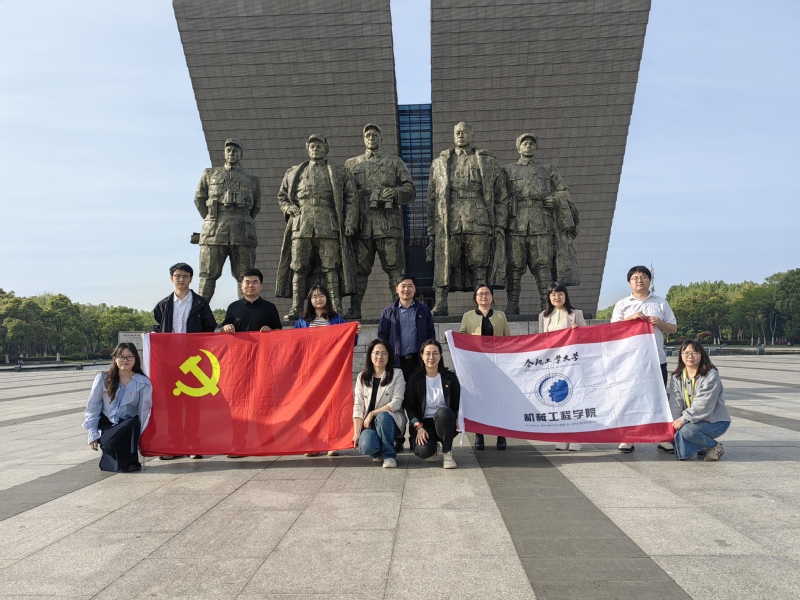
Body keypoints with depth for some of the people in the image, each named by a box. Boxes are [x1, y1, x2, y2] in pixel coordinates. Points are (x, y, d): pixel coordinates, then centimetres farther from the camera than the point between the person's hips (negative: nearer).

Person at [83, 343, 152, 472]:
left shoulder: (144, 383, -5)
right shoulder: (103, 378, -3)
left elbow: (144, 411, -5)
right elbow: (92, 407, 2)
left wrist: (140, 438, -10)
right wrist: (92, 434, -3)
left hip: (128, 427, 0)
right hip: (106, 425, 0)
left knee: (132, 423, -35)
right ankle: (125, 462, -2)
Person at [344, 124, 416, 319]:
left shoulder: (395, 163, 17)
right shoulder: (351, 164, 20)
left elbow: (410, 191, 10)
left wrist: (395, 192, -9)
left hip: (389, 224, -1)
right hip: (361, 225, 1)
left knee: (395, 267, -3)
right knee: (359, 268, 1)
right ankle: (355, 308, 6)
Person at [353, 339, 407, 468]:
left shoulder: (397, 374, 2)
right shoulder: (362, 377, 9)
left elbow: (396, 403, -9)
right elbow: (358, 407, 2)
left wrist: (373, 413, -16)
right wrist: (357, 433, -9)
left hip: (391, 420, -1)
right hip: (369, 423, 2)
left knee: (382, 416, -37)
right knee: (365, 447, -30)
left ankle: (389, 455, -14)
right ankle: (378, 452, 10)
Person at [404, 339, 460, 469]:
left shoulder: (450, 377, 3)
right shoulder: (415, 379, 2)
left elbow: (457, 405, 5)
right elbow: (409, 407, 0)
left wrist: (457, 421, -14)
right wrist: (418, 427, -13)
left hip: (445, 422, 0)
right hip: (424, 423, 0)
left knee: (442, 412, -36)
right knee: (423, 451, -31)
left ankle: (447, 453, -16)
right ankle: (434, 447, 10)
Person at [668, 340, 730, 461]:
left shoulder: (711, 375, -16)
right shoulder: (676, 377, 2)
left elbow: (703, 405, -24)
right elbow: (675, 403, -9)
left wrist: (684, 419, -27)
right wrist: (674, 423, -23)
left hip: (715, 420, -6)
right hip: (693, 420, 6)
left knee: (687, 430, -30)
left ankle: (715, 447, -3)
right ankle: (704, 446, 13)